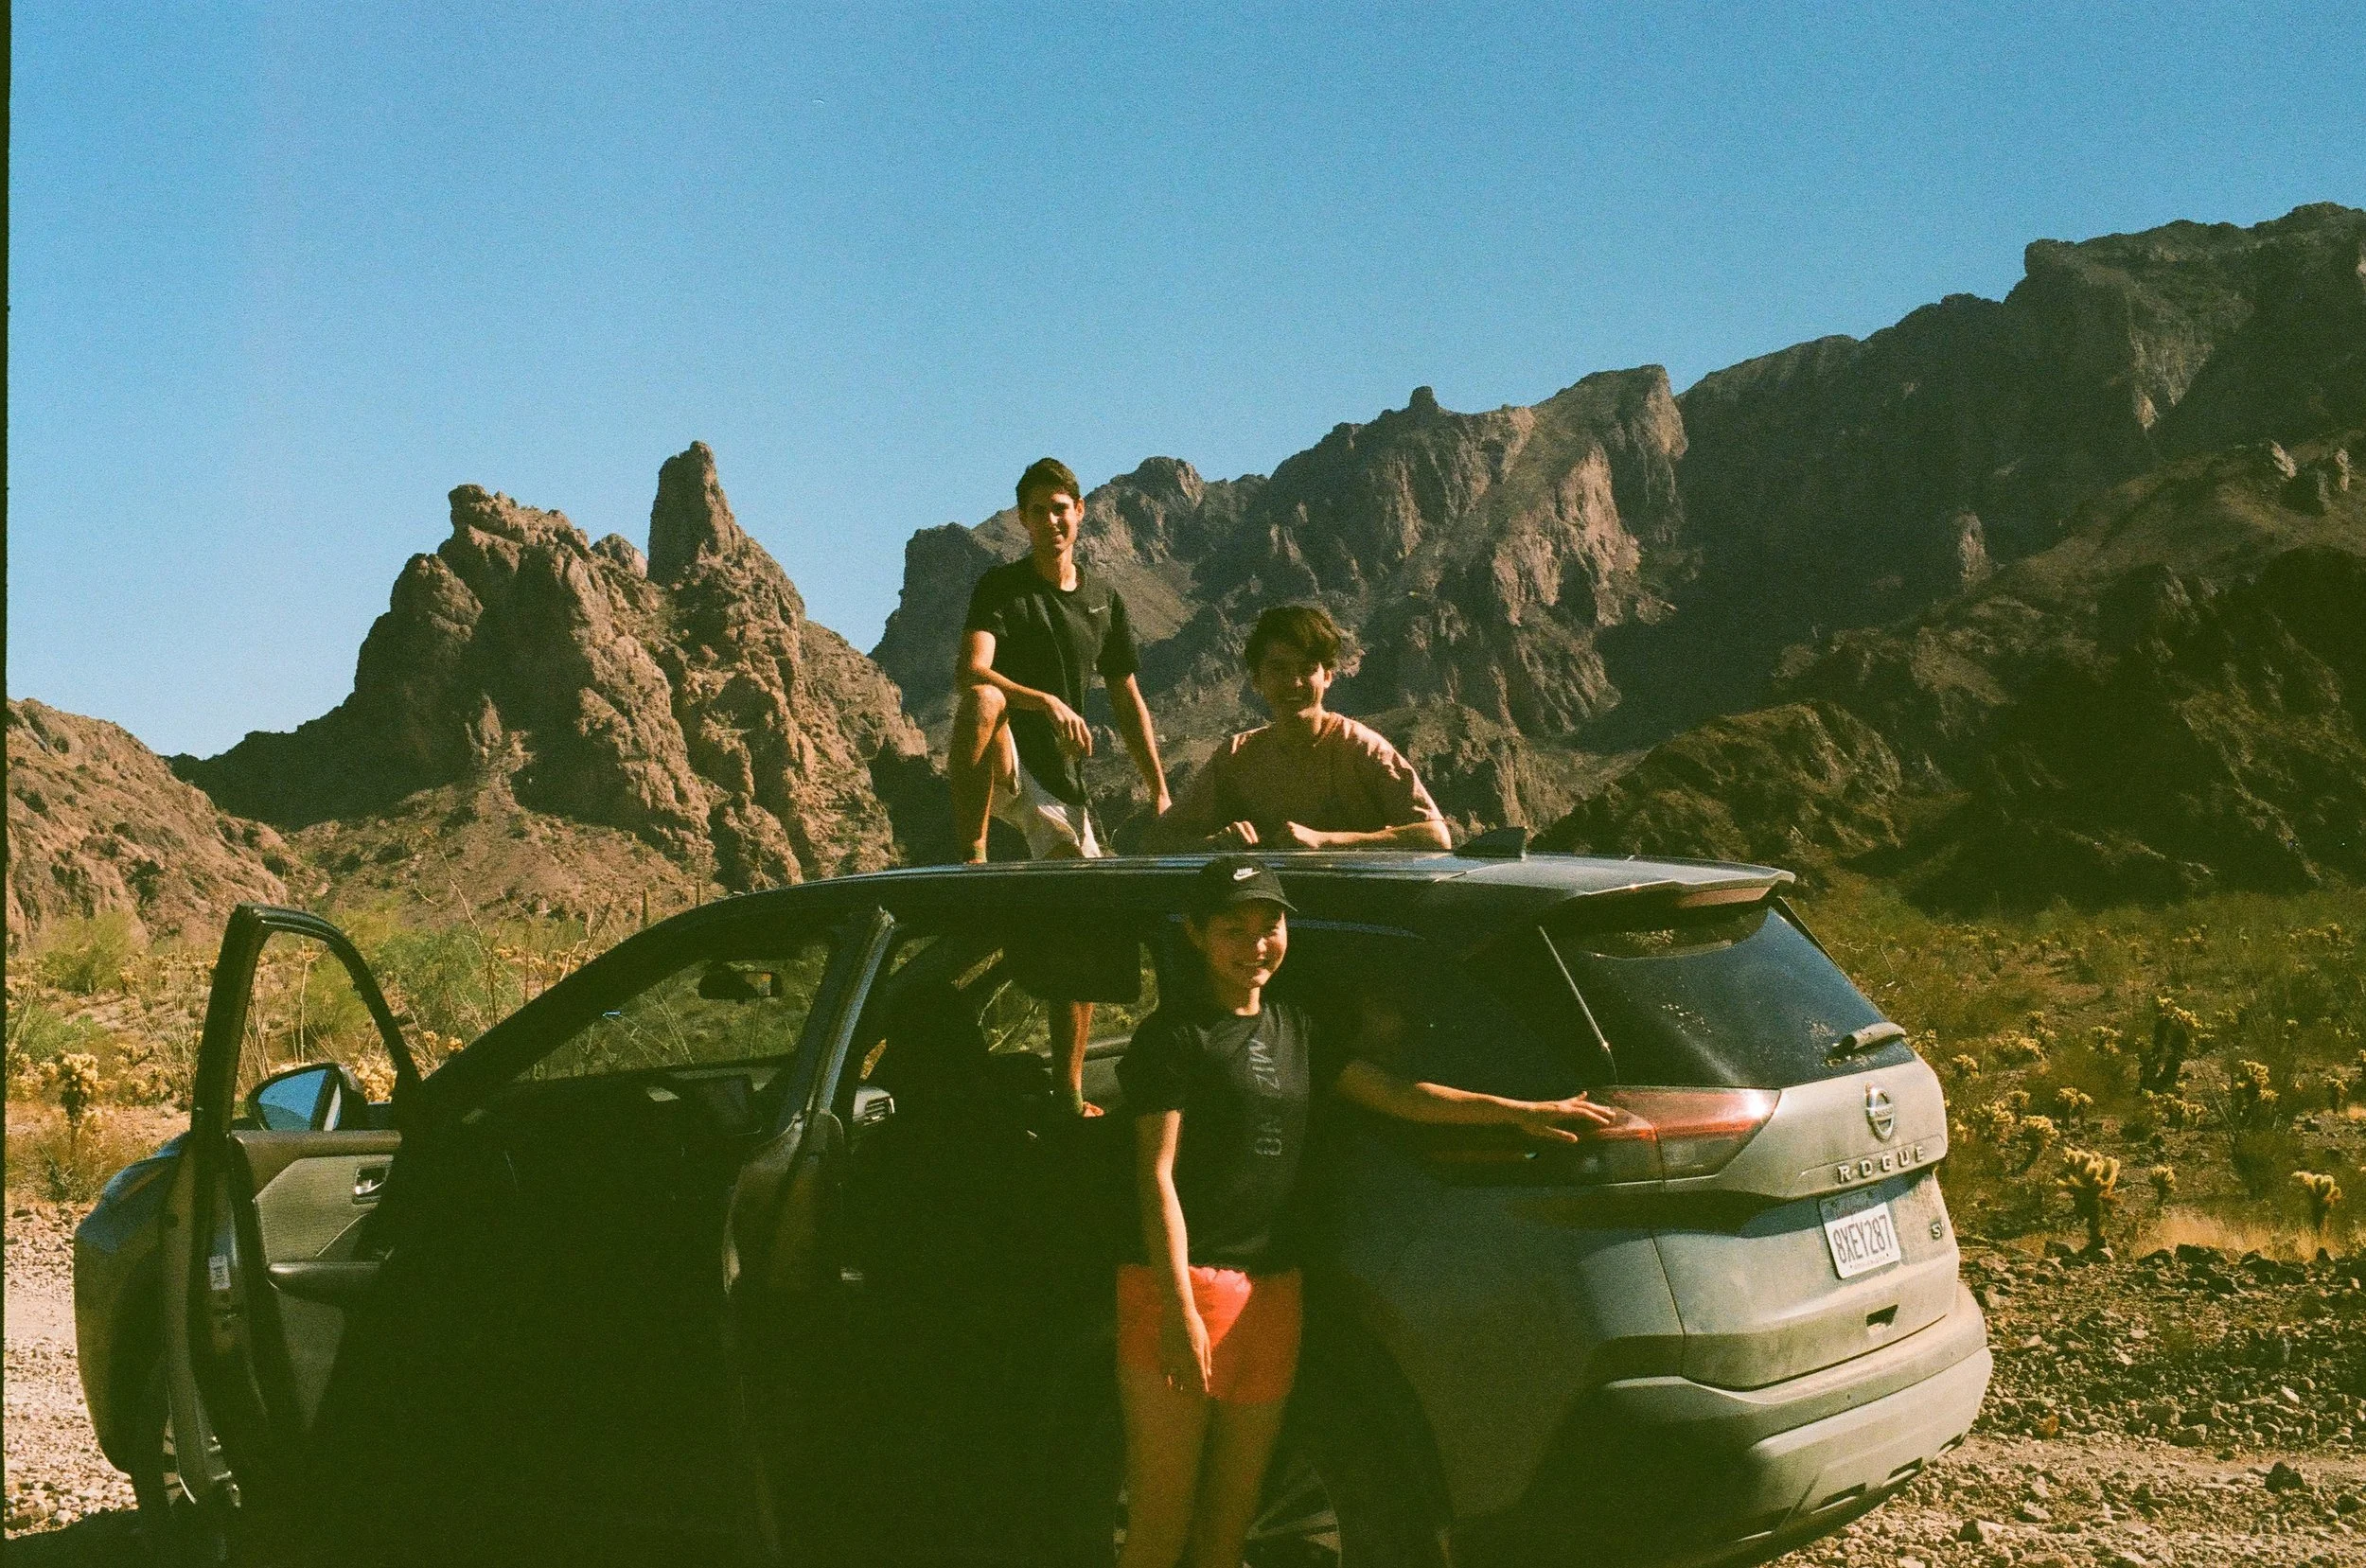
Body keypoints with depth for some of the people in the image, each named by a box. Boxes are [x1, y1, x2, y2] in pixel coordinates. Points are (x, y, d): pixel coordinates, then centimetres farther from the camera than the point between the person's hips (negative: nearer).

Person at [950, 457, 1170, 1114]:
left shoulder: (1104, 599, 12)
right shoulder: (1001, 587, -4)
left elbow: (1128, 701, 17)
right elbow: (970, 670, -22)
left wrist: (1159, 792, 10)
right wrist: (1047, 703, -37)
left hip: (1061, 780, 5)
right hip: (1003, 765, -5)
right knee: (984, 700, -37)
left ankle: (1069, 1092, 10)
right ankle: (970, 862, -35)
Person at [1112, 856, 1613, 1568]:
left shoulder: (1293, 1030, 16)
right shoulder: (1174, 1034, -5)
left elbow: (1398, 1094, 17)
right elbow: (1157, 1176, -11)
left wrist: (1522, 1111, 11)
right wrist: (1179, 1309, -18)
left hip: (1272, 1289, 7)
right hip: (1185, 1284, -7)